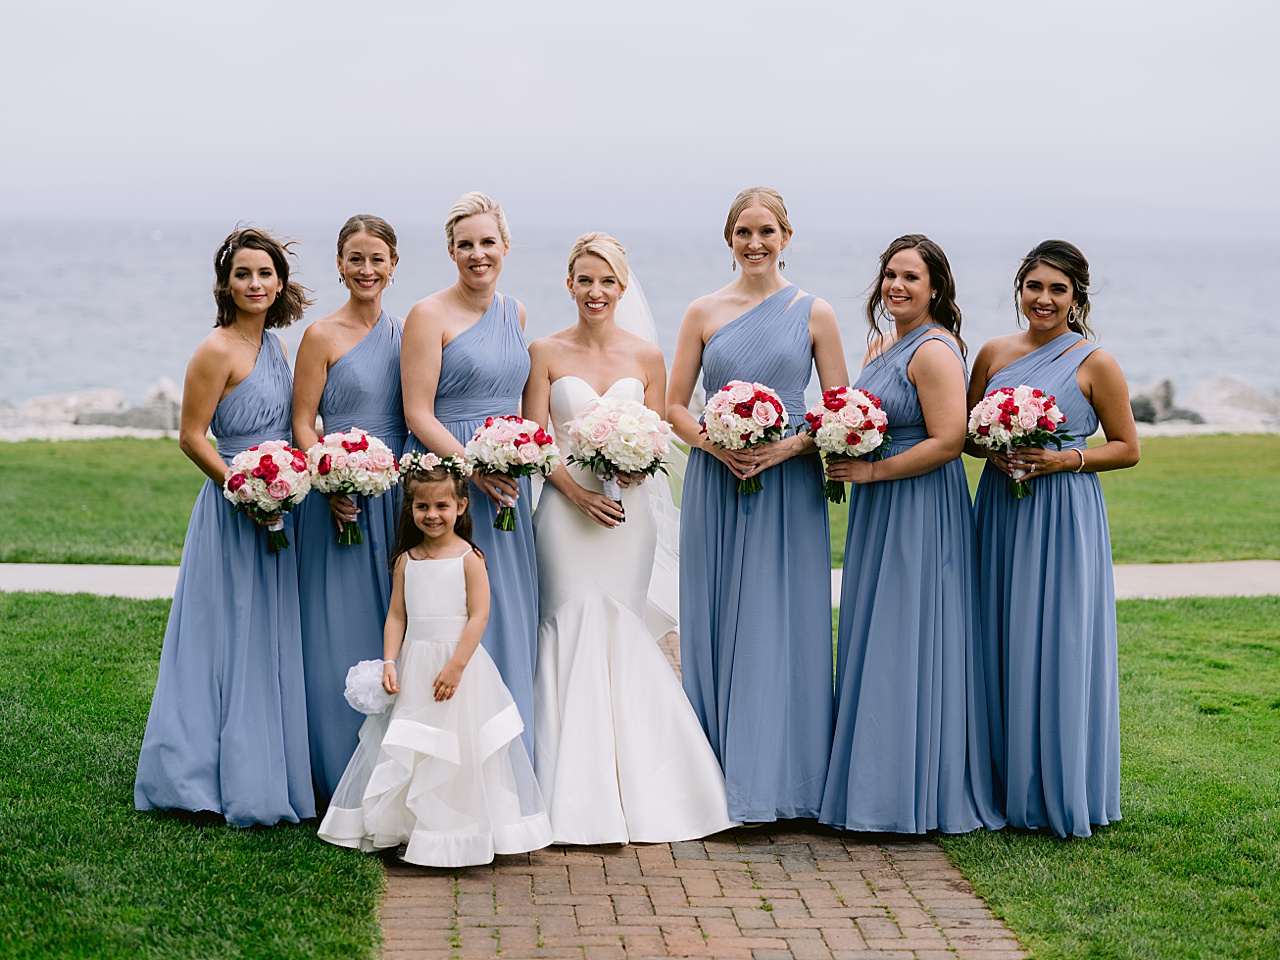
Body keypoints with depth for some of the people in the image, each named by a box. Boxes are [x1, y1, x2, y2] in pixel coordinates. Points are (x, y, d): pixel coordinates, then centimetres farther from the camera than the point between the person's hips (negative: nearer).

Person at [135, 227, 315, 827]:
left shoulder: (273, 343, 10)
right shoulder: (217, 351, -14)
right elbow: (191, 438, -14)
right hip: (232, 510, -8)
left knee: (268, 641, 14)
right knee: (231, 639, -2)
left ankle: (267, 773, 24)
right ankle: (234, 782, 7)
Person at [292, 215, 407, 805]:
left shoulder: (405, 333, 10)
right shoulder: (322, 336, -4)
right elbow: (302, 424, -6)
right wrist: (331, 485, -19)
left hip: (398, 496, 5)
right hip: (341, 501, -5)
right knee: (339, 630, 0)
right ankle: (341, 773, 9)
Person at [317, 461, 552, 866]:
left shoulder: (468, 558, -6)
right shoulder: (406, 560, 7)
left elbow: (479, 615, -11)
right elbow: (397, 615, 6)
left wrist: (456, 666, -19)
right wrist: (390, 662, -6)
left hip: (459, 660, -4)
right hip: (414, 664, 4)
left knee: (458, 751, -1)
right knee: (407, 751, 10)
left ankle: (457, 835, 8)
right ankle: (404, 824, 22)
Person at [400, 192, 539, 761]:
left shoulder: (514, 312, 12)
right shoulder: (429, 316, -7)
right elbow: (418, 414, -11)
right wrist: (474, 468, -20)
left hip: (506, 480, 6)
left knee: (510, 608, 9)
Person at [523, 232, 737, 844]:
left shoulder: (647, 357, 8)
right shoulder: (546, 353, 3)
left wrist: (638, 466, -14)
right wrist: (579, 490, -14)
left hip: (627, 512, 1)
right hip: (564, 511, -1)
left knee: (619, 635, 1)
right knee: (575, 631, -6)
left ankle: (632, 789, 11)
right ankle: (579, 797, 0)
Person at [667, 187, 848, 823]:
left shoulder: (813, 313, 4)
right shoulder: (704, 313, 7)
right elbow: (674, 404, 7)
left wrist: (787, 446, -13)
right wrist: (713, 442, -11)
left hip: (788, 484, -1)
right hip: (716, 483, 1)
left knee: (780, 626, -2)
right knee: (716, 624, 2)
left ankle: (773, 779, 6)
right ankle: (721, 777, 10)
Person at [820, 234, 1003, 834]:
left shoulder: (935, 351, -15)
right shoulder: (881, 343, 14)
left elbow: (948, 441, -22)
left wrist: (871, 471, -17)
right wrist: (843, 457, 5)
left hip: (921, 513, -10)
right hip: (878, 514, 10)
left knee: (908, 644, -5)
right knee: (874, 643, 11)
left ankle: (917, 795, 3)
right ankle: (876, 783, 19)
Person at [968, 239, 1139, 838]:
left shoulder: (1095, 363, -4)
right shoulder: (995, 353, 8)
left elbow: (1128, 448, -1)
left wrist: (1065, 459, -15)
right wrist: (991, 451, -6)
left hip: (1064, 515, -4)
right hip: (1000, 512, 4)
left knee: (1055, 649, -3)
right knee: (1000, 648, 6)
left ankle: (1061, 794, 7)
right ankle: (1006, 786, 16)